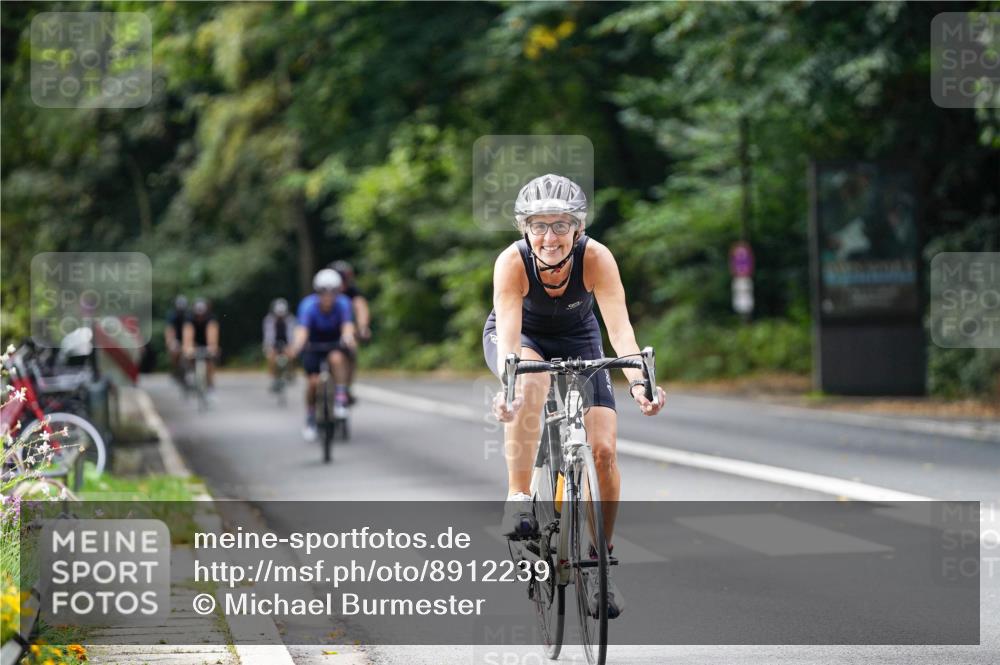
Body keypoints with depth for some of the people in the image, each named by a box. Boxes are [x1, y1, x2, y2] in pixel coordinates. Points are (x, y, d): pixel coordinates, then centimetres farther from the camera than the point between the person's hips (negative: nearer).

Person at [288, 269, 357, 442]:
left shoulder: (342, 303, -24)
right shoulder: (308, 305, -27)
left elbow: (347, 325, -38)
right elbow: (302, 330, -40)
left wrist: (348, 338, -62)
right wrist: (296, 346, -61)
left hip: (335, 343, 0)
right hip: (313, 345, 0)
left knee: (337, 358, -33)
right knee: (313, 381, -16)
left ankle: (340, 401, -26)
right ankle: (310, 420, 4)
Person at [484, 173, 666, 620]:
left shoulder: (596, 258, -31)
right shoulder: (513, 262, -33)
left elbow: (620, 327, -39)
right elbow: (509, 334, -42)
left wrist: (638, 382, -56)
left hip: (577, 338, 2)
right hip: (522, 335, -1)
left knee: (603, 450, -12)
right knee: (532, 381, -39)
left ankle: (601, 561, 5)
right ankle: (518, 498, -28)